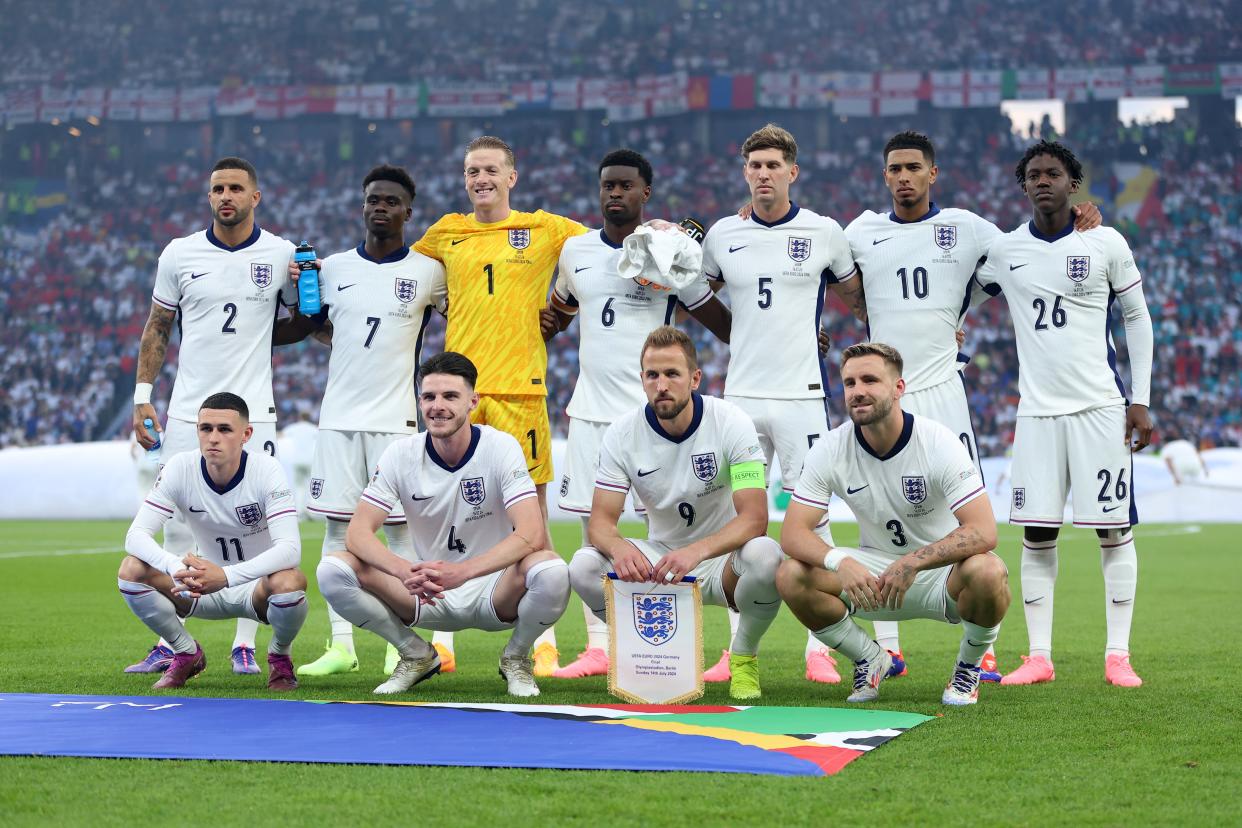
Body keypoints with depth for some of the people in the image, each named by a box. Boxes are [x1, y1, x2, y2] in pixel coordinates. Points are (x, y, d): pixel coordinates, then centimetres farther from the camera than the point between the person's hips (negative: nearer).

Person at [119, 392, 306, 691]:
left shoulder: (267, 470, -21)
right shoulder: (180, 468, -14)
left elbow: (290, 548, -33)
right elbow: (136, 534, -21)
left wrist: (226, 575, -48)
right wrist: (177, 567, -43)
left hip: (257, 587, -2)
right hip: (205, 588, 3)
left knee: (289, 581, -37)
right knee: (131, 570, -21)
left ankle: (279, 657, -2)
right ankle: (186, 654, 4)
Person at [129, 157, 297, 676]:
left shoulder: (282, 256, 2)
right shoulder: (180, 254, 4)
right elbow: (157, 329, 12)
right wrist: (142, 398, 5)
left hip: (252, 412, -1)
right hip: (187, 413, 1)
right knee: (177, 527, 1)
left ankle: (245, 645, 5)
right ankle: (170, 644, 6)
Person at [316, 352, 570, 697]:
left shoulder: (501, 448, -13)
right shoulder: (401, 455, -7)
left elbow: (532, 534, -25)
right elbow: (358, 532, -14)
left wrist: (462, 572, -40)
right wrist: (404, 571, -36)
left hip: (492, 592, -2)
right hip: (427, 596, 2)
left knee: (551, 572, -35)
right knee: (333, 571, -21)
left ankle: (516, 656, -1)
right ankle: (416, 655, 3)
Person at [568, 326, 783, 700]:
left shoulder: (730, 423, -17)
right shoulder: (622, 434, -9)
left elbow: (754, 518, -25)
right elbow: (600, 519, -11)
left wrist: (697, 551, -43)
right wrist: (618, 546, -37)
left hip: (720, 559, -2)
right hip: (659, 560, 2)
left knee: (765, 557, -37)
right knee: (584, 566, -25)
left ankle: (744, 656, -7)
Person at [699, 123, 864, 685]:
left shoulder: (824, 233, 1)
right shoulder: (722, 235, 7)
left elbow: (856, 296, 15)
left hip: (801, 395, -3)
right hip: (741, 395, 3)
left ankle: (818, 649, 1)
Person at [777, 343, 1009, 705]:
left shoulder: (938, 442, -19)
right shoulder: (831, 449, -11)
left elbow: (983, 531, -28)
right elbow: (793, 532, -15)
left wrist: (912, 563, -40)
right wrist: (839, 561, -36)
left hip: (942, 573, -3)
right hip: (875, 572, 3)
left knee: (987, 572, -37)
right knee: (791, 577, -22)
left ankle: (968, 668, -4)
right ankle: (870, 661, 4)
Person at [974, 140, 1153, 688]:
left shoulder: (1105, 243, 0)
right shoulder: (1003, 251, 5)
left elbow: (1137, 317, 6)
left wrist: (1141, 400, 1)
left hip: (1100, 407, -2)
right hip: (1037, 411, 2)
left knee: (1113, 528, -1)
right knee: (1037, 534, 1)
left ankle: (1118, 655, 5)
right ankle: (1039, 657, 7)